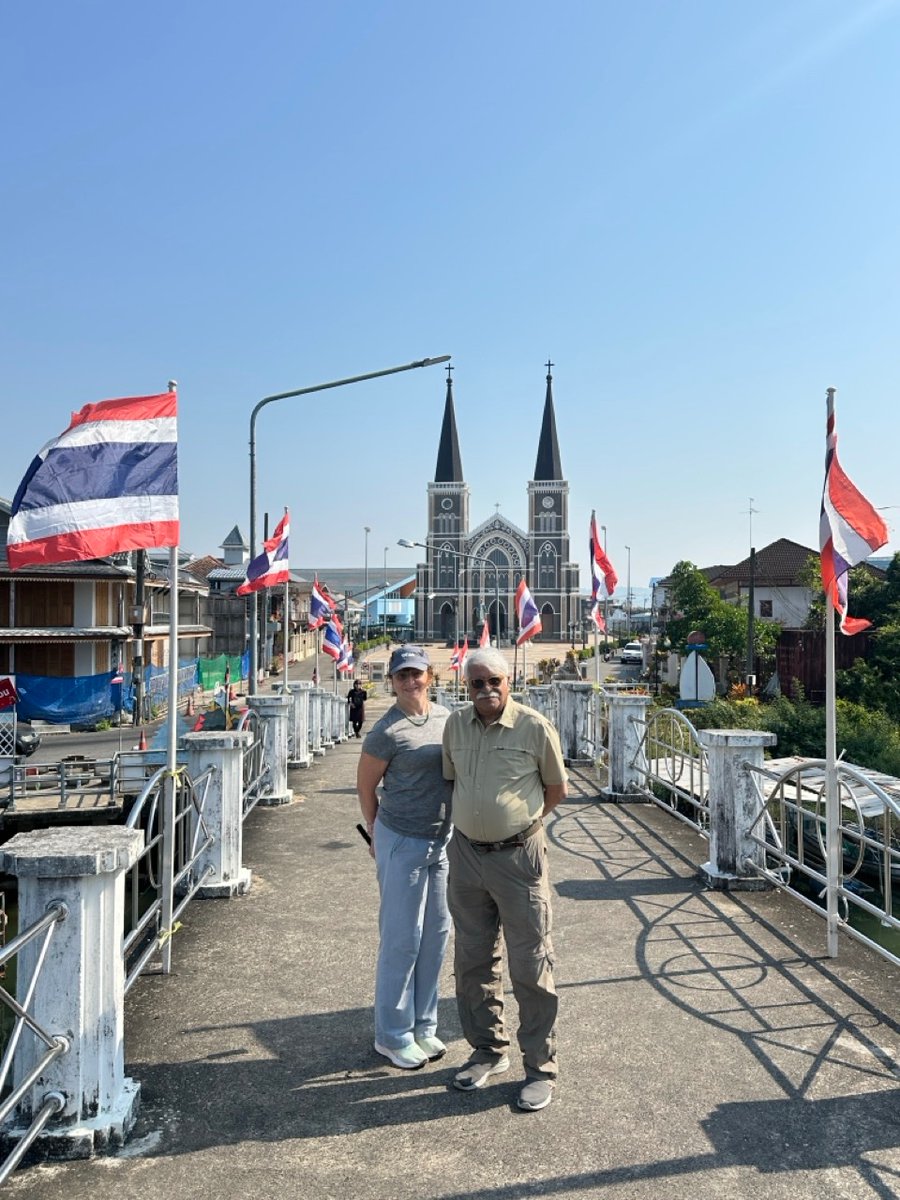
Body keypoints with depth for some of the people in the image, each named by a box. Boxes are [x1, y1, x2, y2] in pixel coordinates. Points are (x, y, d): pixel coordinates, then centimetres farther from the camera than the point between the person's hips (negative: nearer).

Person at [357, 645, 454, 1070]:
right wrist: (377, 835, 3)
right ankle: (393, 1036, 18)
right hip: (402, 843, -6)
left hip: (443, 841, 7)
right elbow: (365, 786, -6)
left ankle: (423, 1026, 30)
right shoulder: (387, 731, -15)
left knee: (436, 934, 14)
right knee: (402, 939, 2)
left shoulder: (445, 717, 4)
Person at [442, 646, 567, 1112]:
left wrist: (519, 822, 8)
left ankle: (541, 1067, 18)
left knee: (530, 965, 3)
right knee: (474, 960, 15)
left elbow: (556, 789, 1)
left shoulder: (534, 727, -11)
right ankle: (488, 1050, 33)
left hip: (518, 857, -5)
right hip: (466, 855, 5)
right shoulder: (456, 724, 2)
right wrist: (477, 820, 11)